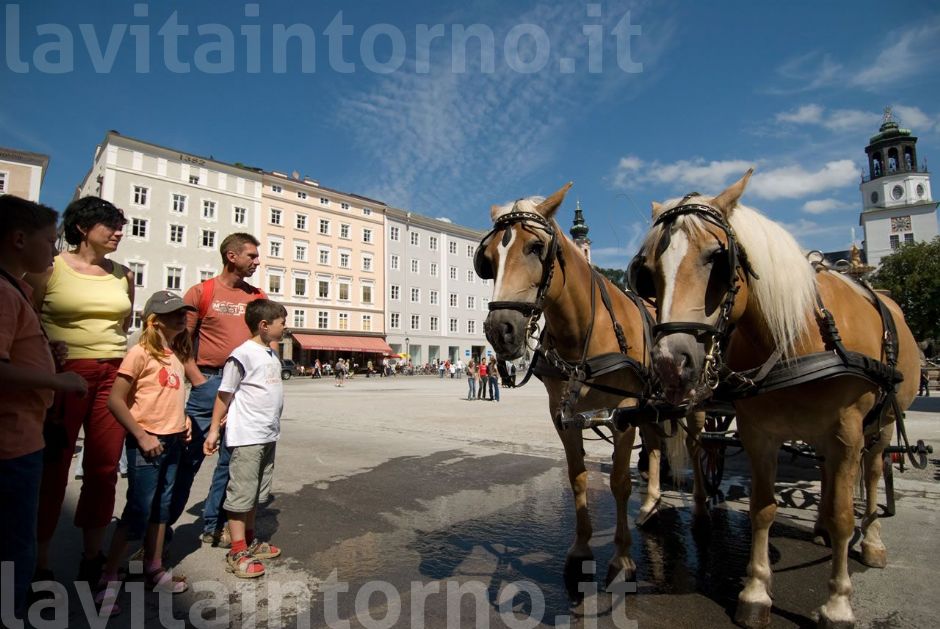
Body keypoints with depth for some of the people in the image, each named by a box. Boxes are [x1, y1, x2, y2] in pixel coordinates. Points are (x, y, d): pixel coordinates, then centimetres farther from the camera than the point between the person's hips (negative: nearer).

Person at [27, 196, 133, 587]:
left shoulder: (123, 275, 11)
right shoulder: (50, 267, -1)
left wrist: (116, 358, 11)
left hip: (112, 376, 4)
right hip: (64, 374, -3)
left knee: (104, 469, 7)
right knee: (53, 470, 5)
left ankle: (92, 560, 23)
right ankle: (39, 563, 21)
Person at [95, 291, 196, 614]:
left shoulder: (177, 355, 9)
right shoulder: (140, 353, -14)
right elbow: (115, 400, -15)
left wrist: (183, 419, 4)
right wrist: (141, 436, -16)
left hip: (172, 441, 7)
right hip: (146, 442, -7)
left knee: (162, 506, 16)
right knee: (138, 510, 0)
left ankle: (154, 568, 29)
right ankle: (109, 579, 16)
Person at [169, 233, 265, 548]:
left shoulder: (258, 297, 11)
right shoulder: (201, 292, 1)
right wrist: (197, 379, -9)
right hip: (210, 383, -3)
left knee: (231, 460, 9)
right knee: (190, 457, 2)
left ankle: (214, 526, 23)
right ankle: (163, 523, 21)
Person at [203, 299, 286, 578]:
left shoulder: (271, 355, 12)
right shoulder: (242, 354, -13)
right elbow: (225, 394, -10)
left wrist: (272, 426, 12)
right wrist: (214, 429, -8)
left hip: (268, 435, 8)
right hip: (247, 437, -8)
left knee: (256, 492, 18)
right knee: (241, 493, 2)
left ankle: (250, 541, 31)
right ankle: (237, 553, 12)